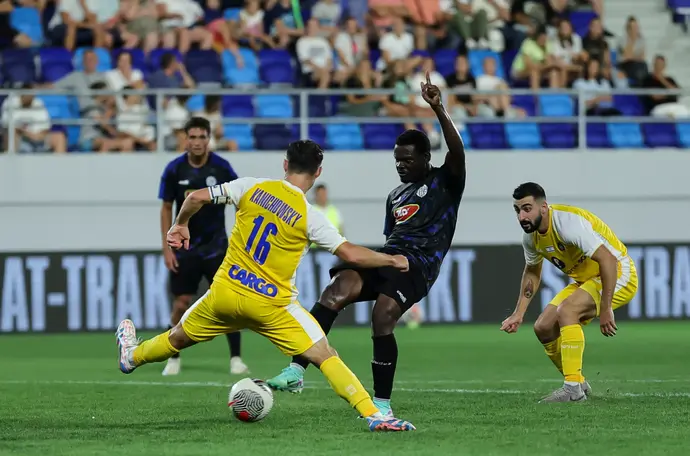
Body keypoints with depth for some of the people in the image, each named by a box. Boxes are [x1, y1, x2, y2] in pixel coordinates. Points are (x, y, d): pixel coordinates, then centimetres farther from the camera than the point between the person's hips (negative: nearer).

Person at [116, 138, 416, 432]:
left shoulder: (253, 187, -4)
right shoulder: (309, 217, -12)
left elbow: (197, 198, -4)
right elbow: (350, 254, -13)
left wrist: (181, 224, 16)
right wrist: (391, 260, 2)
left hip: (225, 292, 3)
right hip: (270, 305, -3)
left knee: (178, 338, 28)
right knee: (325, 356, -3)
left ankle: (132, 356, 53)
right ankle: (374, 416, -14)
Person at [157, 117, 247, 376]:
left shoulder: (221, 167, -9)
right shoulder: (174, 170, -6)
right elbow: (166, 209, 2)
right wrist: (167, 248, -2)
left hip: (216, 245, -1)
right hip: (185, 247, 1)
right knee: (181, 304, 0)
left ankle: (235, 359, 1)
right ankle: (174, 359, 15)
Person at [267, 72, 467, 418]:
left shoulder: (445, 182, 7)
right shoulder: (395, 196, 28)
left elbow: (457, 152, -12)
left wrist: (439, 111, -22)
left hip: (418, 264, -6)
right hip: (387, 258, 6)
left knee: (382, 320, -27)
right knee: (335, 291, -23)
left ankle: (382, 403, -13)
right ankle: (296, 371, -33)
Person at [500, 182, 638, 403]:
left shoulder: (568, 223, -31)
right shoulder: (531, 236, -4)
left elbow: (608, 260, -35)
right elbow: (532, 272, 17)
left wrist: (605, 310, -33)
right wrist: (518, 314, 9)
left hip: (618, 274, -9)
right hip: (586, 280, 9)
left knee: (566, 311, -30)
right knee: (543, 328, 1)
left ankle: (573, 387, -26)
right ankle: (579, 384, 19)